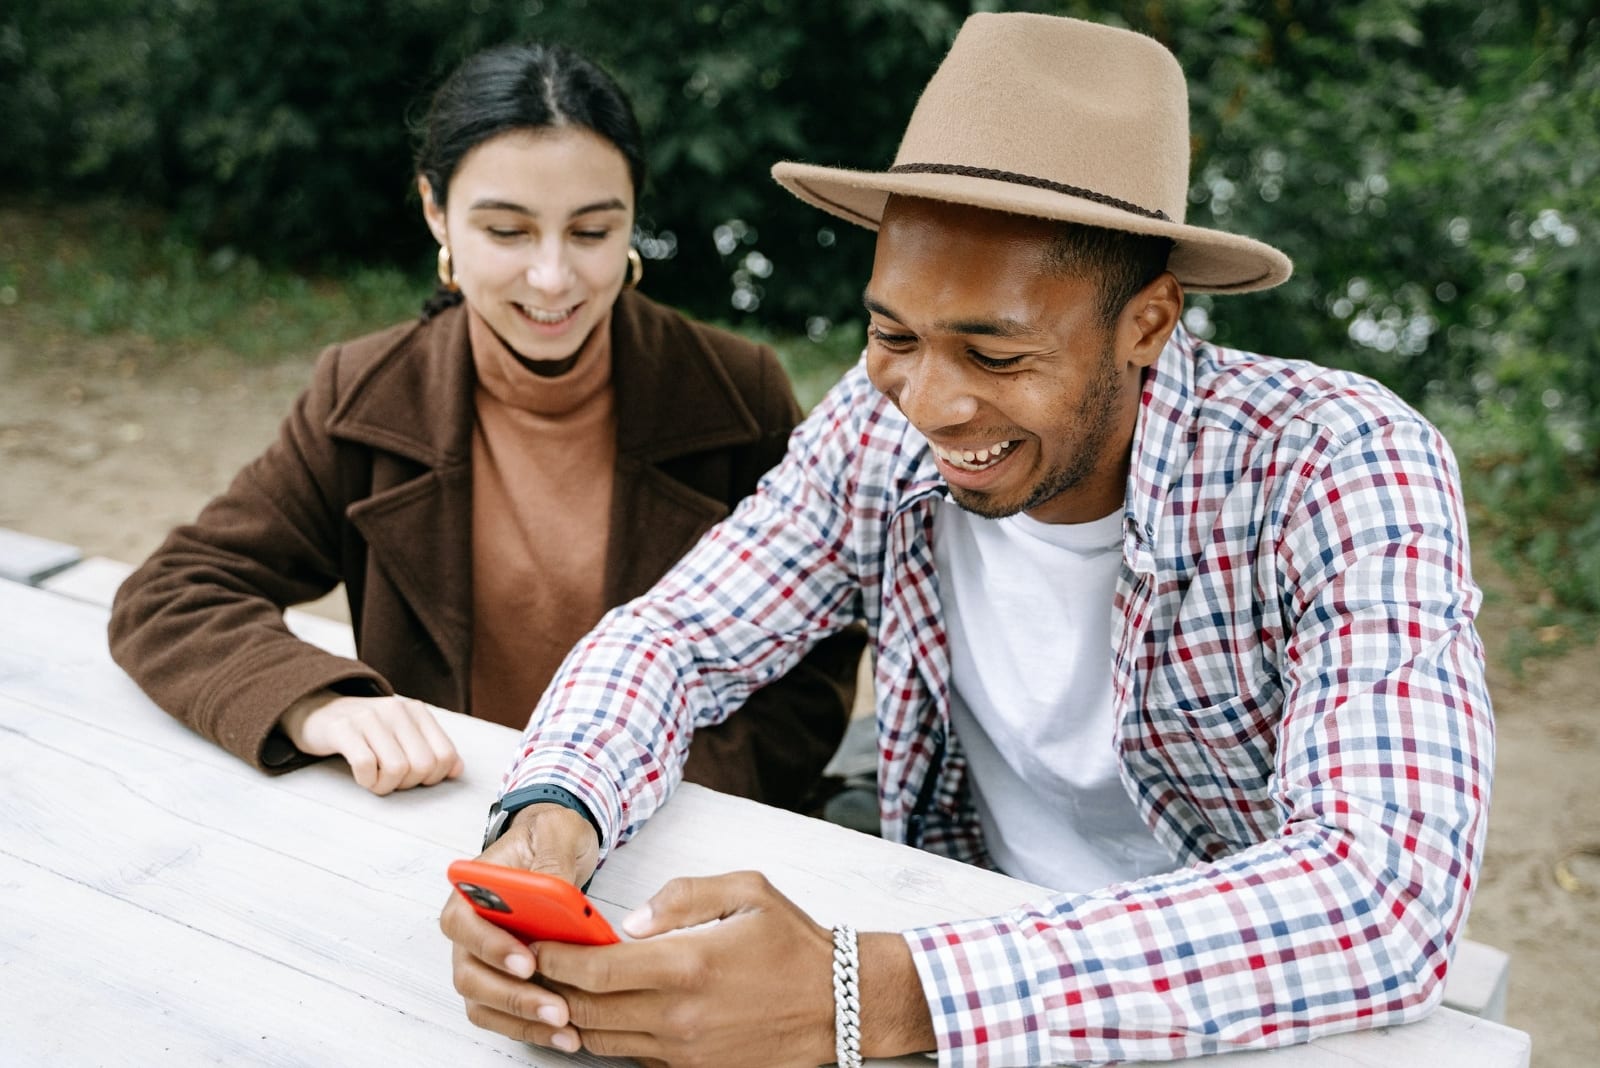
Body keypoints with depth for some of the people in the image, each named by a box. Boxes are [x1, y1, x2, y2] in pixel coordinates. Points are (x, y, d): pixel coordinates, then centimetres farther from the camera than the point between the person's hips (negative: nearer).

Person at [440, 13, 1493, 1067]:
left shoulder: (1344, 472, -23)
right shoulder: (880, 429, -11)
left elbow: (1391, 897, -34)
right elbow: (672, 637, -3)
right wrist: (551, 819, -26)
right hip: (994, 971, 2)